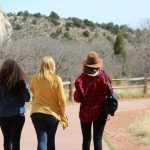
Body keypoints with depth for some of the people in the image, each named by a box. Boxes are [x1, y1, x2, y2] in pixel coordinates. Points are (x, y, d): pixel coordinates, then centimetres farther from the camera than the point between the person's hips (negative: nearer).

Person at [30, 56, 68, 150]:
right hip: (52, 113, -1)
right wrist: (63, 117, 3)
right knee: (50, 141, 17)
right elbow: (62, 100, -7)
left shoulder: (35, 78, -1)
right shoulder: (56, 79, -8)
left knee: (42, 141, -3)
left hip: (37, 112, 1)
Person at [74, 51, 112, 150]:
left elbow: (78, 99, -11)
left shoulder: (81, 78, -12)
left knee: (86, 139, 13)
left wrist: (76, 93, 8)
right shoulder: (104, 77, -8)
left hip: (85, 113, 0)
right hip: (100, 113, 0)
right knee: (98, 139, 4)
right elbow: (110, 94, -3)